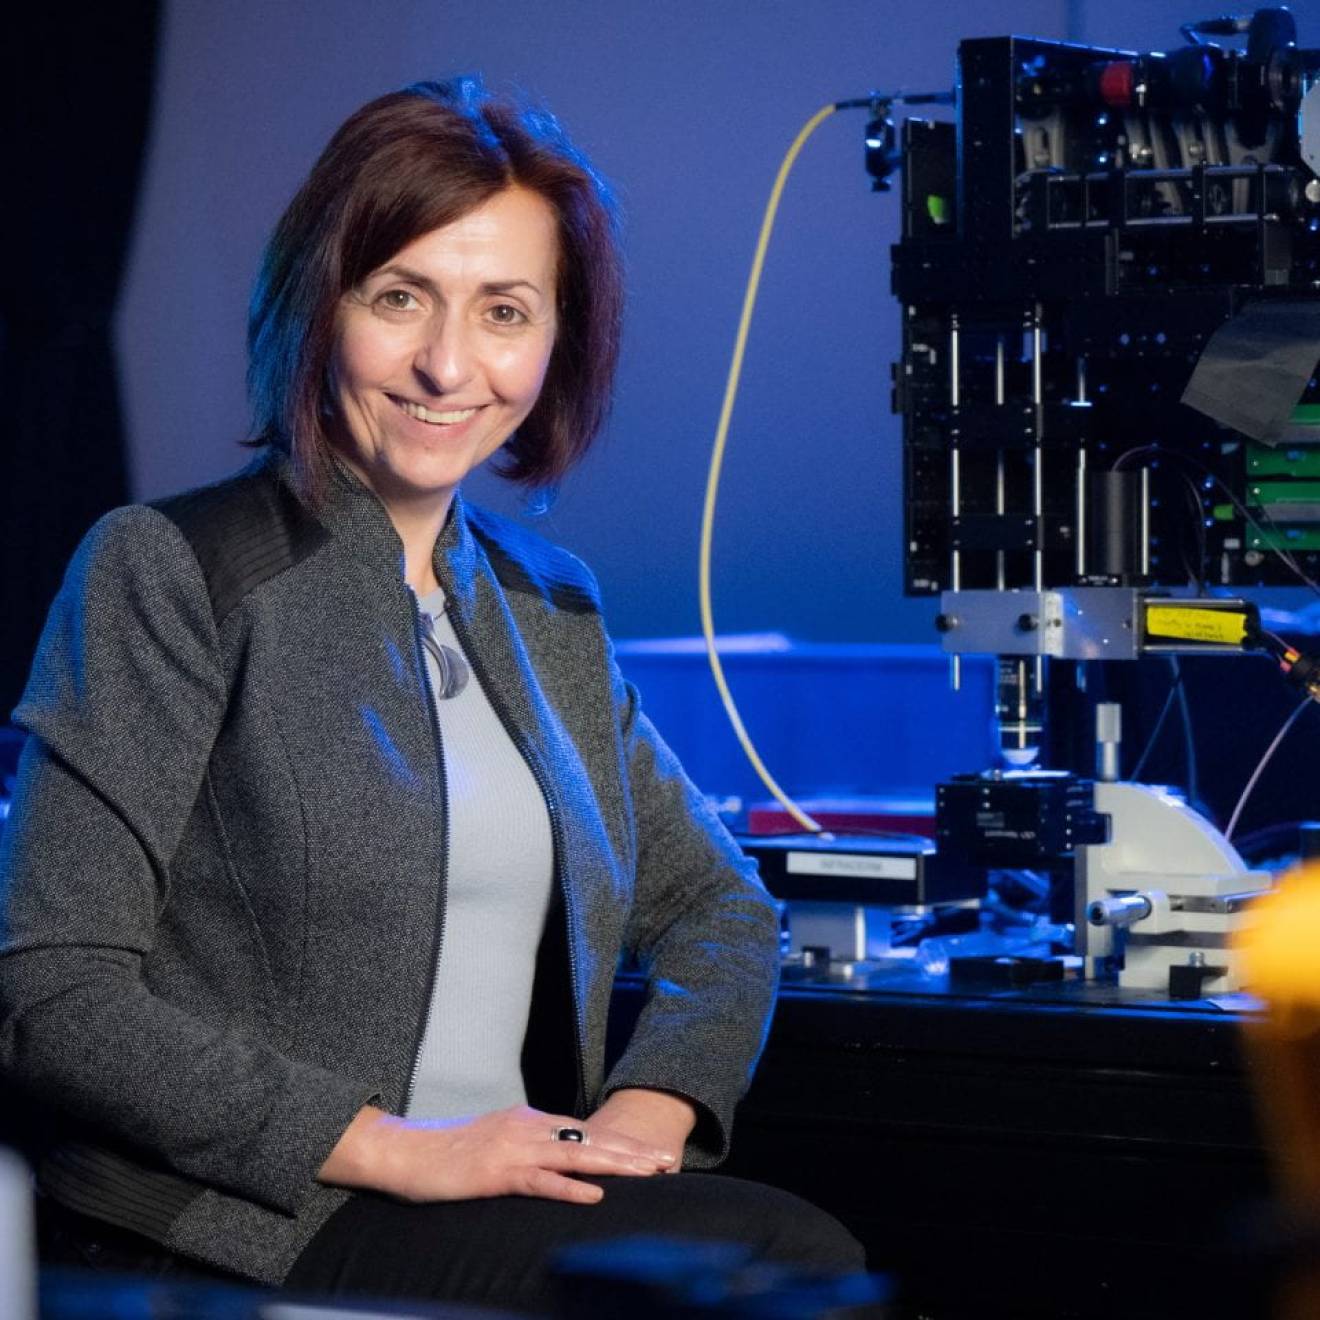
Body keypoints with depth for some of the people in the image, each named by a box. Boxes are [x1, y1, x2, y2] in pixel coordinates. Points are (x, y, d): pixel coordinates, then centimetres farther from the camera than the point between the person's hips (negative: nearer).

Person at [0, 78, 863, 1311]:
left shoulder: (549, 609, 18)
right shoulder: (166, 571, -2)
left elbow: (718, 908, 23)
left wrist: (649, 1110, 0)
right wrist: (398, 1152, -16)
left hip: (528, 1201, 6)